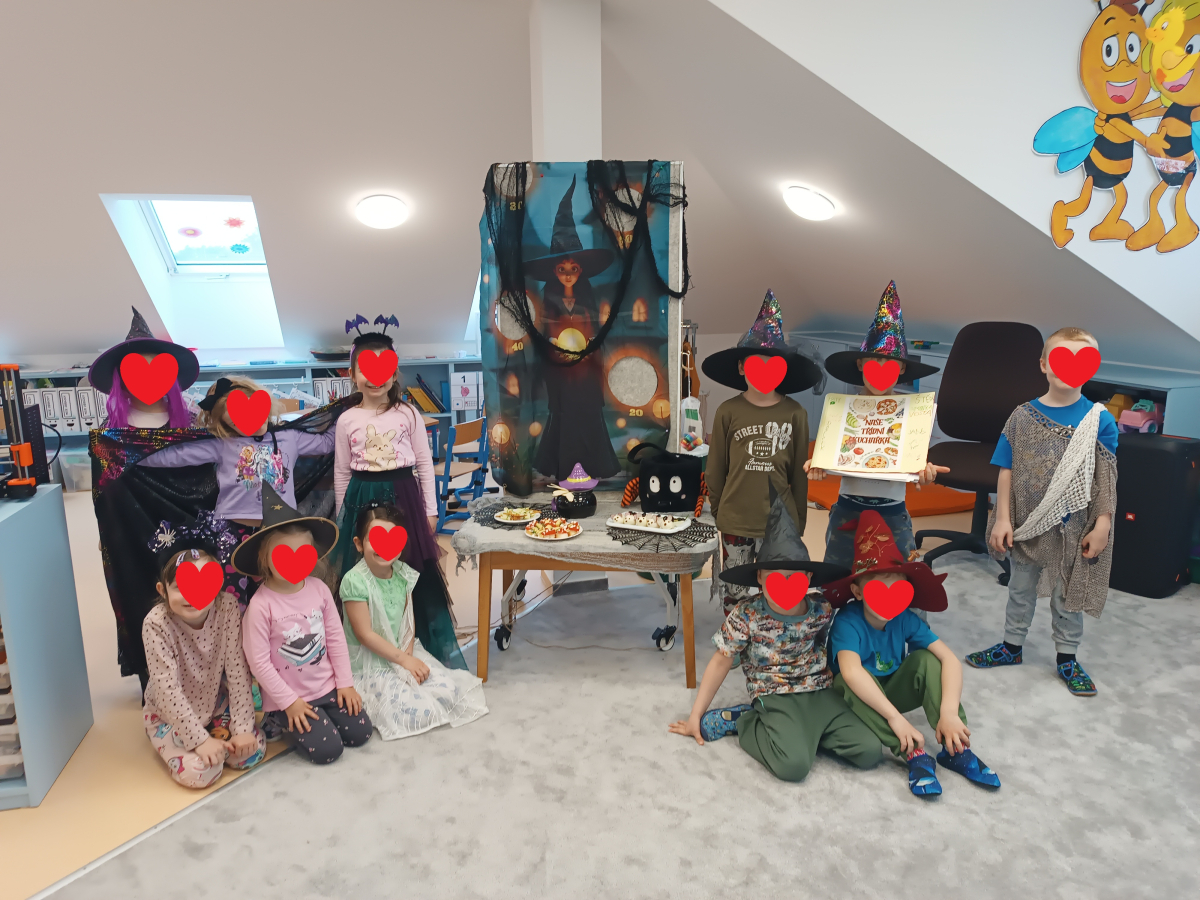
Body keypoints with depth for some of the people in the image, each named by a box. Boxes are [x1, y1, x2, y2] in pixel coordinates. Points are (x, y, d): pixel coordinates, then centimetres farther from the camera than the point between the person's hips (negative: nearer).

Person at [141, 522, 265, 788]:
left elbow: (237, 672, -18)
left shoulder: (228, 609, -22)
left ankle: (218, 735, 14)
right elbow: (167, 688, -25)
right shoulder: (156, 623, -27)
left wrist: (242, 727, -19)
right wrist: (200, 739, -25)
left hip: (216, 703, 3)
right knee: (198, 771, -22)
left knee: (252, 751, -13)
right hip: (169, 713, -2)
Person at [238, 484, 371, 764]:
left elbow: (335, 637, 2)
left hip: (327, 687, 5)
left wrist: (345, 683, 1)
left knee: (360, 733, 3)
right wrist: (289, 702, -13)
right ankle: (282, 722, 15)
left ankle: (293, 722, 23)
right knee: (327, 749, -11)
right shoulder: (261, 604, -19)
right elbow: (258, 661, -16)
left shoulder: (318, 588, -5)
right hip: (288, 696, -5)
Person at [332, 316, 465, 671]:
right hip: (362, 500, 1)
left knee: (415, 571, 5)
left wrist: (430, 510, 1)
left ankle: (427, 644, 20)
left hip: (404, 496, -1)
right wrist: (343, 516, 9)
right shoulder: (347, 420, 1)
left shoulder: (409, 414, -2)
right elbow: (341, 472, 8)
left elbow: (425, 463, 2)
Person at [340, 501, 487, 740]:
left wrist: (408, 652, -12)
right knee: (414, 708, -20)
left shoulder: (403, 573, -1)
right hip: (370, 664, -6)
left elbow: (408, 619, 5)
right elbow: (365, 634, -19)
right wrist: (402, 659, -18)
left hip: (402, 652, 6)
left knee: (447, 689, -10)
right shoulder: (355, 581, -21)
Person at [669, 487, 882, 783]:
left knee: (869, 752, -14)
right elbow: (721, 662, -4)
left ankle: (805, 732, 7)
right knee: (793, 766, -28)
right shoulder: (746, 616, -12)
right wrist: (696, 716, -1)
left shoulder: (821, 610, -4)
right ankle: (746, 720, 1)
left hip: (821, 692, 4)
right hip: (777, 698, -4)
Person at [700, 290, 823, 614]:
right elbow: (715, 470, 3)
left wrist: (799, 522, 6)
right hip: (735, 522, 0)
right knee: (736, 596, 13)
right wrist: (719, 513, 7)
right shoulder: (728, 412, -5)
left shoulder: (795, 414, -4)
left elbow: (799, 473, 2)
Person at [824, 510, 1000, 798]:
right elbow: (851, 672, -45)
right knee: (854, 682, -37)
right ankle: (914, 753, -37)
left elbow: (950, 659, -25)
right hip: (860, 698, -3)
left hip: (892, 692, 4)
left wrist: (949, 712, -40)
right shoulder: (848, 623, -29)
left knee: (926, 660, -22)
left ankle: (955, 748, -23)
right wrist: (895, 717, -49)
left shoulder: (906, 620, -16)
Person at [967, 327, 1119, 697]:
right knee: (1021, 589, 18)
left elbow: (1106, 478, -6)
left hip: (1073, 528, -1)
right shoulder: (1022, 416, -5)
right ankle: (1011, 646, 35)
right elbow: (1007, 471, -3)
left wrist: (1102, 525, -9)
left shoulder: (1099, 420, -8)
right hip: (1027, 526, 2)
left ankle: (1067, 659, 31)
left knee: (1068, 596, 14)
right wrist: (1002, 518, -6)